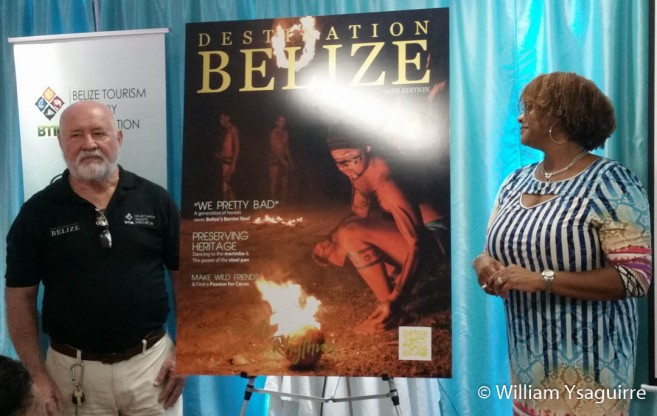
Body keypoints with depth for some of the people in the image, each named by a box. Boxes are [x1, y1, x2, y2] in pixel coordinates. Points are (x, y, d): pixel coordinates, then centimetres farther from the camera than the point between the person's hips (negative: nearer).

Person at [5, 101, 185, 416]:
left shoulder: (155, 200, -2)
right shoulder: (37, 212, -2)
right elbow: (21, 297, 0)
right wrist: (38, 375, -4)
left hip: (151, 361, 0)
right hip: (71, 369, 0)